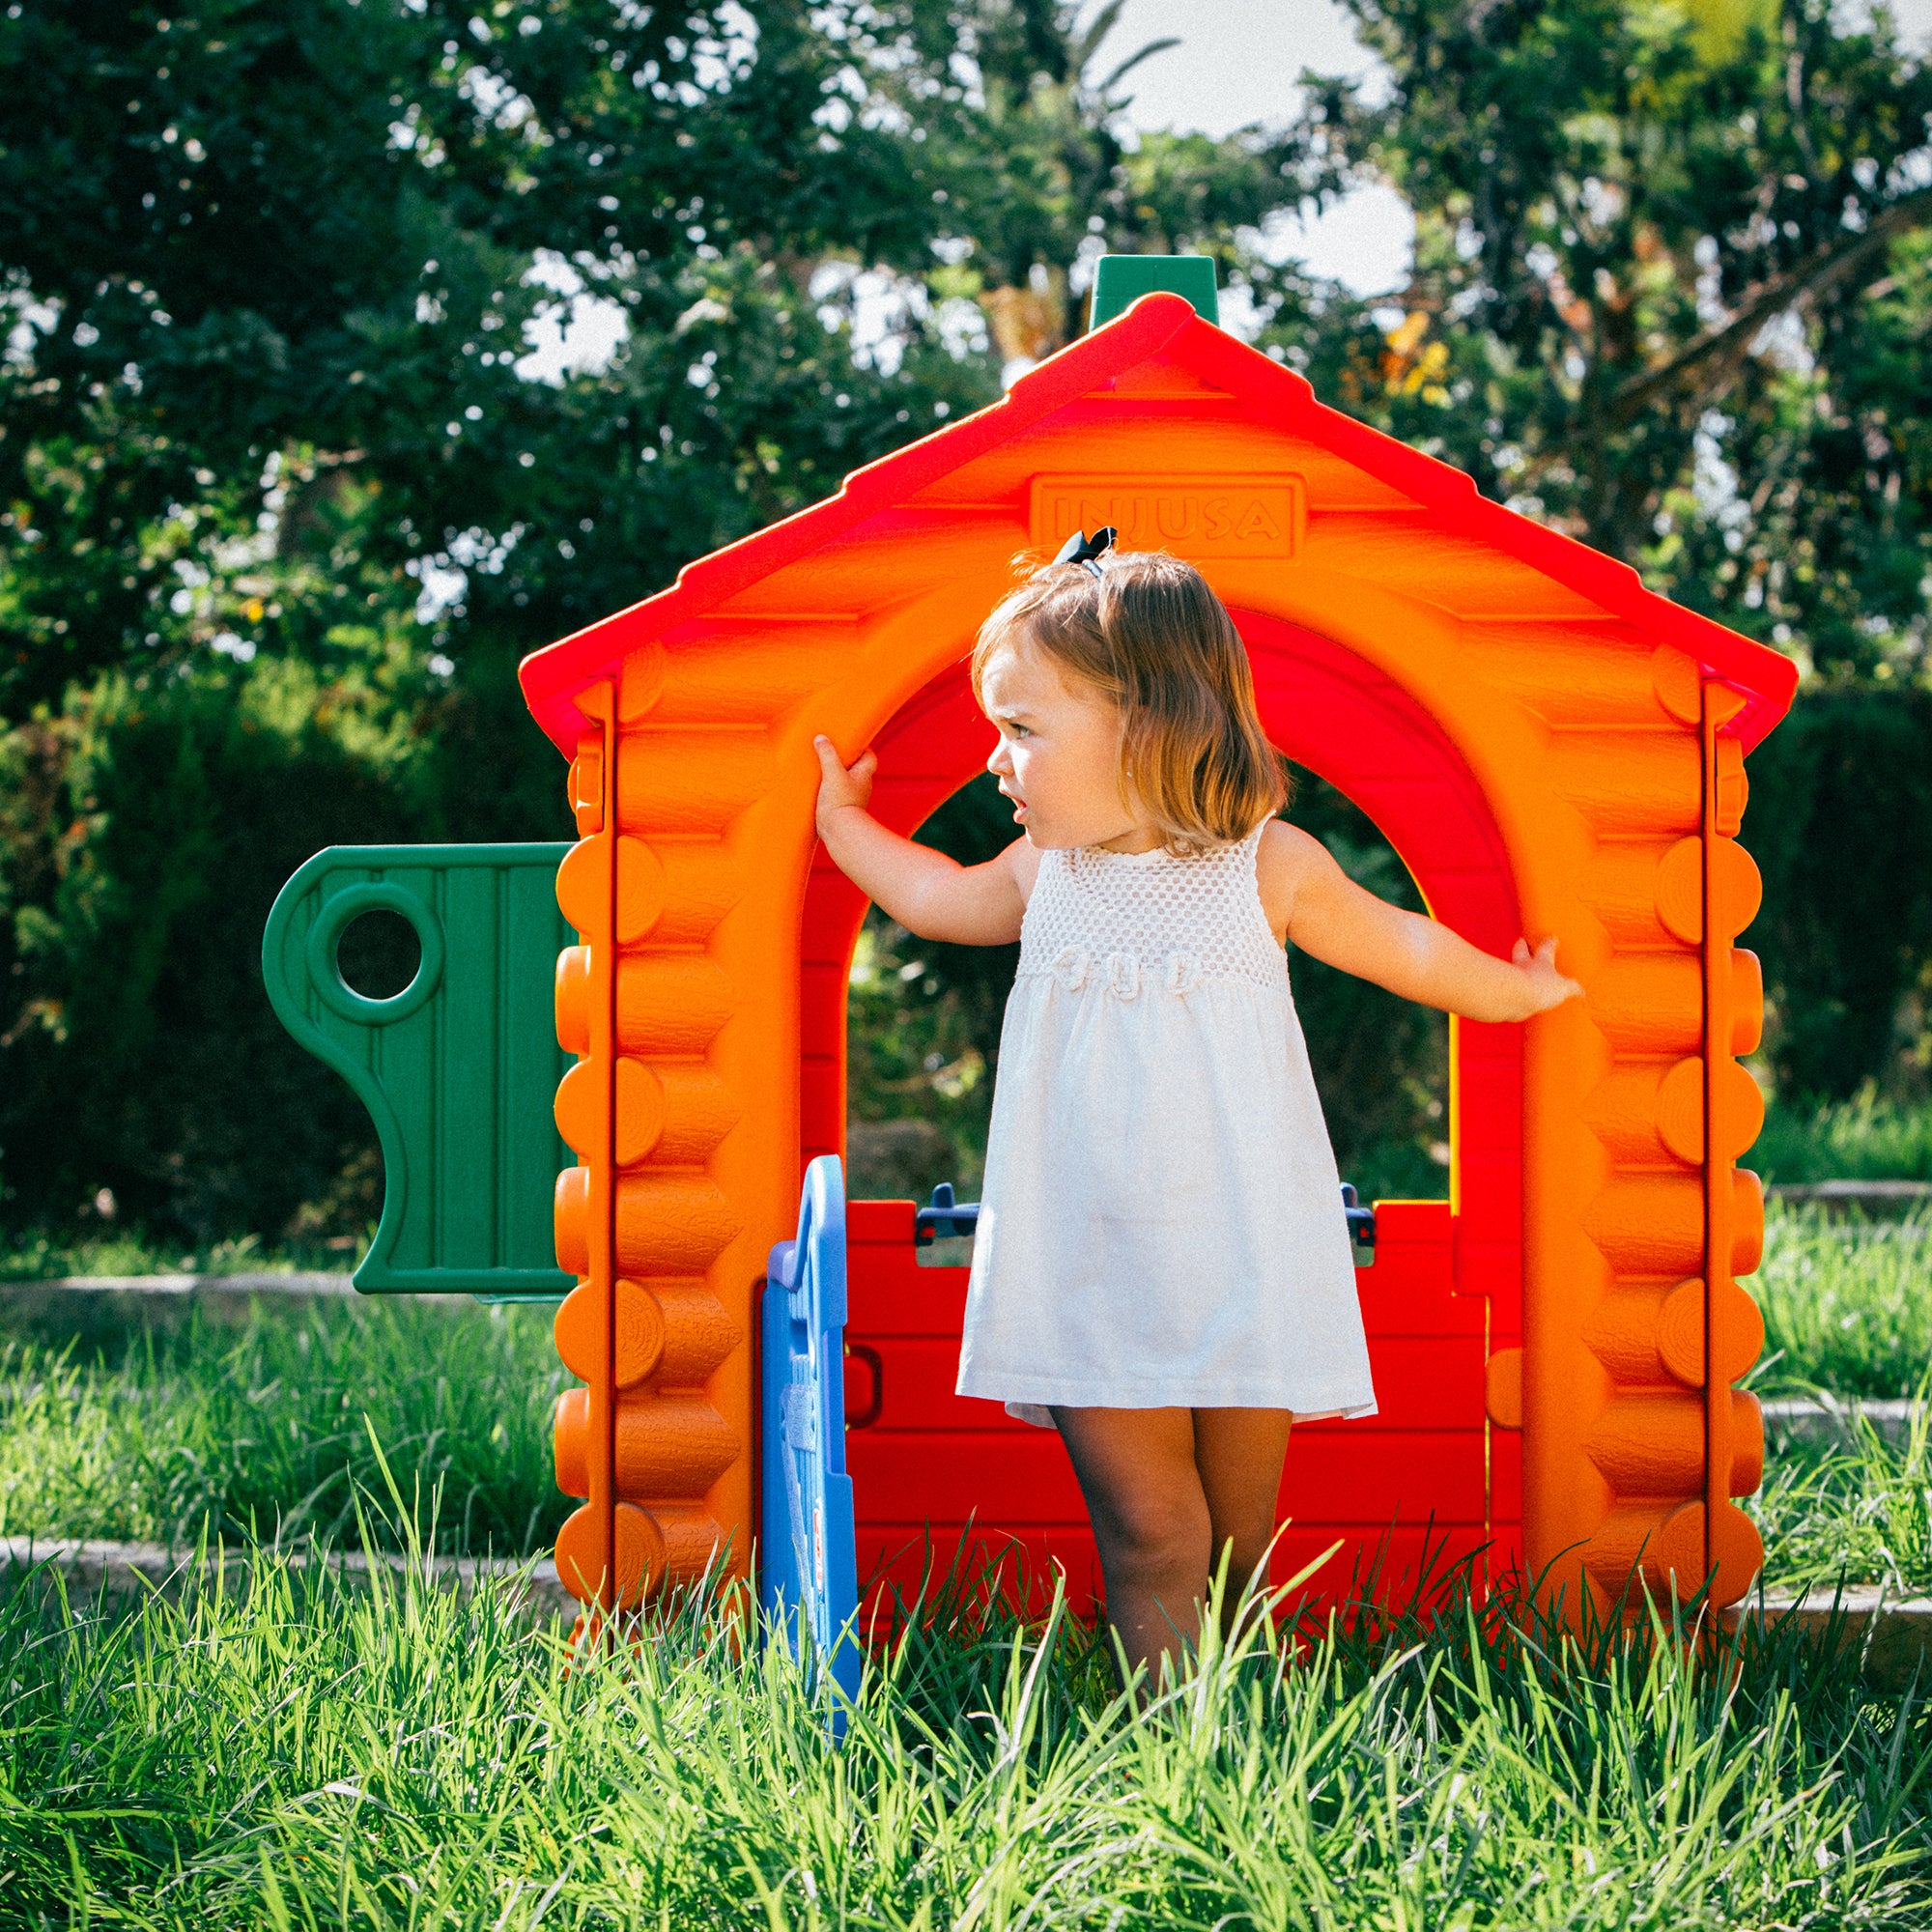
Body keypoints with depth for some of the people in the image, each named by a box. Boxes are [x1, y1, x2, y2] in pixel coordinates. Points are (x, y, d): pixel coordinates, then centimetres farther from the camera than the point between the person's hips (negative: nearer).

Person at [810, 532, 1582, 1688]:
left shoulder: (1269, 867, -3)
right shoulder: (1045, 874, 6)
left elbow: (1397, 946, 14)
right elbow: (936, 898, 28)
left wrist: (1509, 990, 24)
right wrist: (844, 820, 34)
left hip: (1243, 1273, -1)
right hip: (1093, 1277, 1)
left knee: (1241, 1536, 6)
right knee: (1148, 1531, -6)